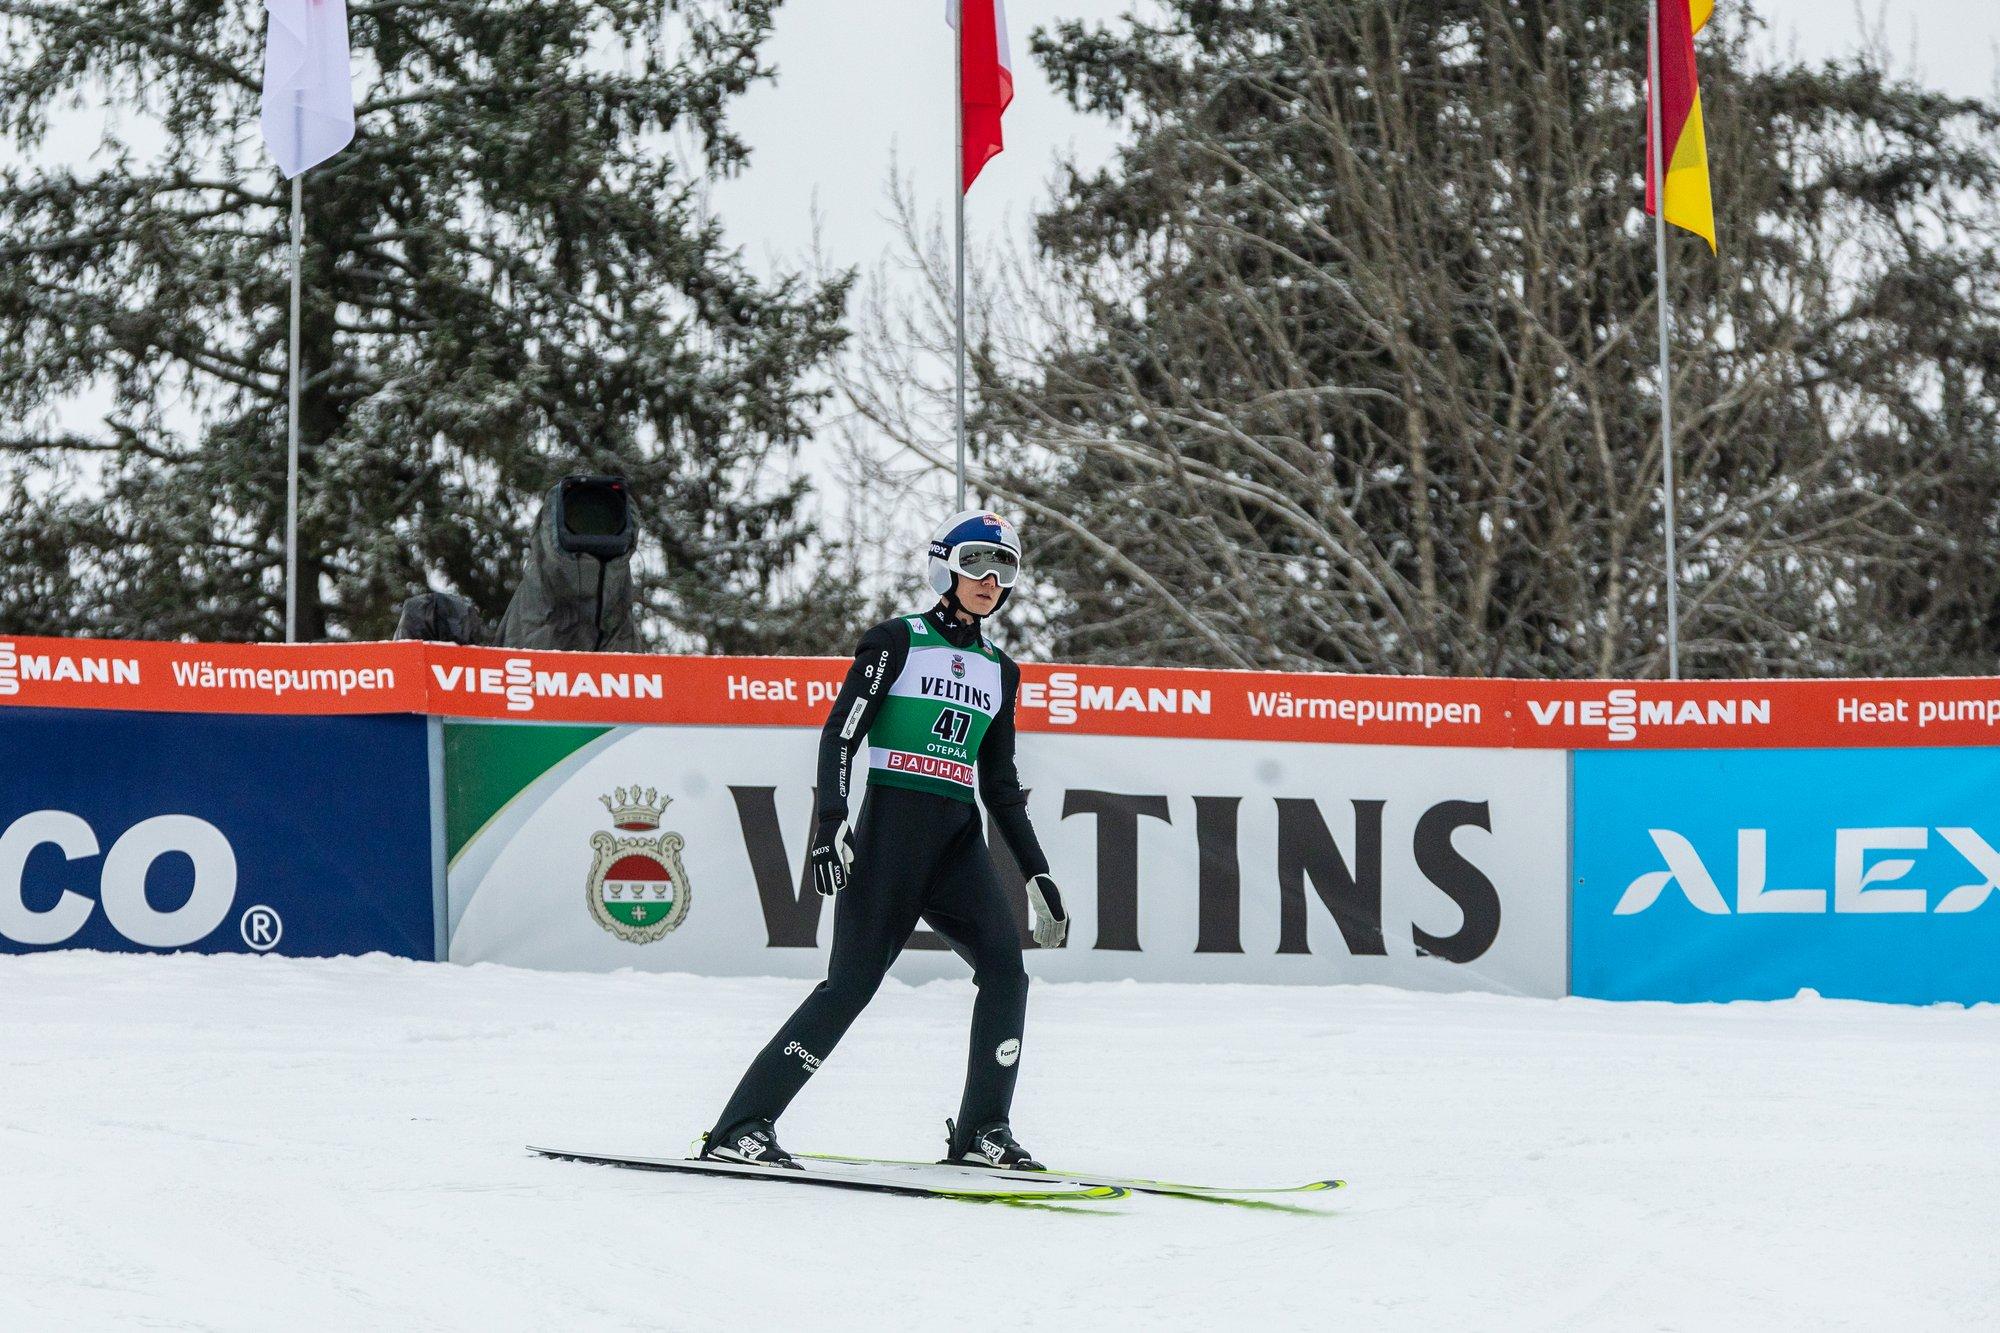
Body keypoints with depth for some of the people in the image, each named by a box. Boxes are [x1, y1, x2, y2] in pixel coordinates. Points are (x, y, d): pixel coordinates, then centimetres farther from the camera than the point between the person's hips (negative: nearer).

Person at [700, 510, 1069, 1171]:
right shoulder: (897, 641, 1)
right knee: (853, 980, -12)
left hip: (959, 837, 6)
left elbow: (1000, 785, 21)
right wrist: (832, 822, -18)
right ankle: (741, 1126, -10)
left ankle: (981, 1130, -3)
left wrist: (1037, 874, 16)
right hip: (892, 824, -6)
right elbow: (840, 734, -5)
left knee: (1005, 968, -12)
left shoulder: (1000, 670, 18)